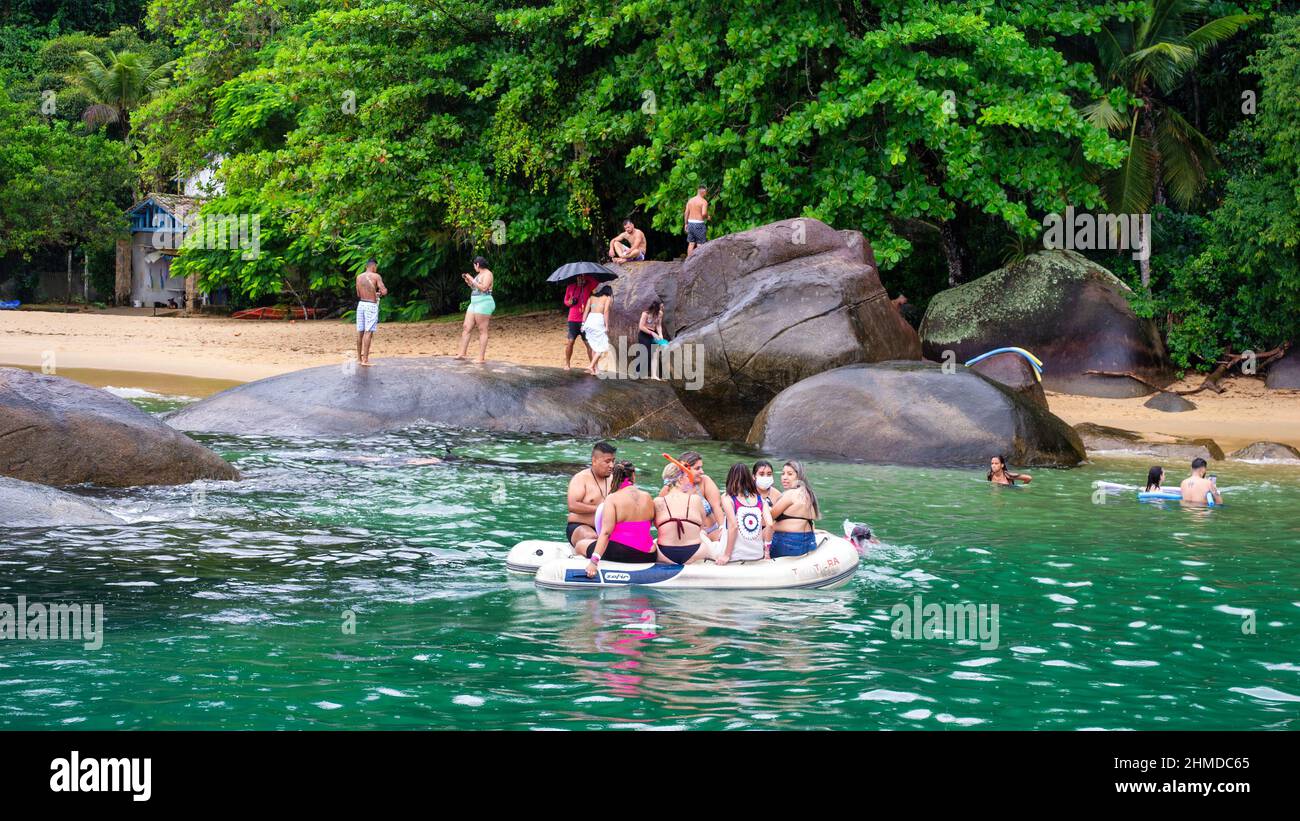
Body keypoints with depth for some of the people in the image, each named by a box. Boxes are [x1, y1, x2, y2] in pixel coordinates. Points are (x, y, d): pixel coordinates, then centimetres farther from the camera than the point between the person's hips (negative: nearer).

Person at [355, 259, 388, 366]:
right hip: (371, 305, -6)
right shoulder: (376, 276, -7)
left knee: (360, 332, 11)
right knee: (368, 332, -7)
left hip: (361, 304, 6)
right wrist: (381, 293, 12)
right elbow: (384, 292, -13)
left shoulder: (359, 277, 9)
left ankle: (359, 358, 16)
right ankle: (365, 359, -11)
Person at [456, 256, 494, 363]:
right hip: (475, 304, 10)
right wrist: (468, 281, 15)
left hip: (484, 304, -10)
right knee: (466, 328, 3)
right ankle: (462, 354, 2)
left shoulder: (487, 274, -10)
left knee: (482, 331, -8)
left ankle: (481, 358, -8)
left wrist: (472, 280, -15)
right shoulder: (480, 274, 20)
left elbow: (483, 288, -23)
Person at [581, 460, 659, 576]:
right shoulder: (647, 498, 4)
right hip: (647, 557, 5)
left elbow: (606, 532, -18)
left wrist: (593, 561, -23)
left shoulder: (612, 498, -9)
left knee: (581, 545, 16)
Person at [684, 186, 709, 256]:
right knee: (700, 244, 0)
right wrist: (707, 217, 0)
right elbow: (704, 213, -22)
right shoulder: (704, 202, -11)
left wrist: (686, 224, 14)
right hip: (699, 223, -6)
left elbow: (686, 213, 7)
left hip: (690, 222, 6)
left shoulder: (690, 200, 7)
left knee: (691, 244, 11)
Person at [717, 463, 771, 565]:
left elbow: (733, 526, -12)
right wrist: (767, 551, 10)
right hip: (757, 555, 5)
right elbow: (769, 524, 0)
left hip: (736, 556, -5)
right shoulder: (759, 498, 8)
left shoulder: (728, 499, -3)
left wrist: (726, 555, -8)